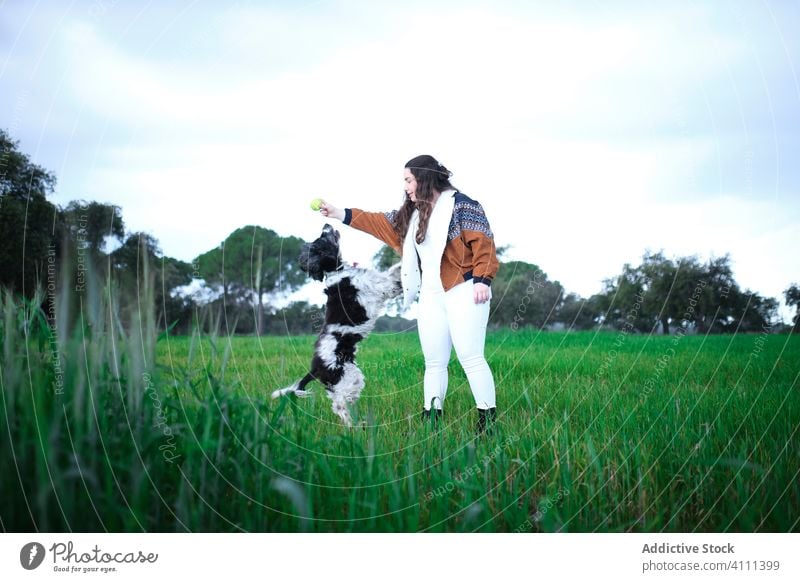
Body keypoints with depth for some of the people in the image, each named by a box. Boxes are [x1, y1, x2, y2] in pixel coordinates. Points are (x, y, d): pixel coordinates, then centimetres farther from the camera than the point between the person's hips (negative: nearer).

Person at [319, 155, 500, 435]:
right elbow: (379, 221, 22)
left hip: (463, 293, -8)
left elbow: (483, 243, -12)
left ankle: (488, 420, -8)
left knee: (471, 358, -11)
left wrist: (482, 279, -21)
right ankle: (431, 418, 11)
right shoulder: (412, 214, 17)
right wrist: (339, 213, 20)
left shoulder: (461, 205, -6)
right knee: (434, 363, 7)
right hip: (431, 297, 8)